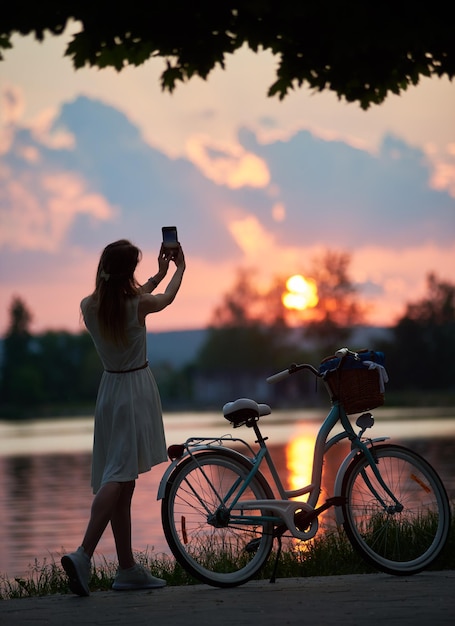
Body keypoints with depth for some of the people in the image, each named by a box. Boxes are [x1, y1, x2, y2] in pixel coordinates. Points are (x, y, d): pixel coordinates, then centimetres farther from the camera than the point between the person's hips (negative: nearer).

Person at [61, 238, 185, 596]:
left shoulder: (89, 307, 0)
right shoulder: (138, 305, -13)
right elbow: (168, 297, 10)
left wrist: (158, 275, 34)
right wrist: (179, 268, 30)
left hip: (109, 390, 6)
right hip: (136, 389, -6)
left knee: (121, 482, 9)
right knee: (119, 477, -12)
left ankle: (128, 569, 13)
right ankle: (84, 554, -25)